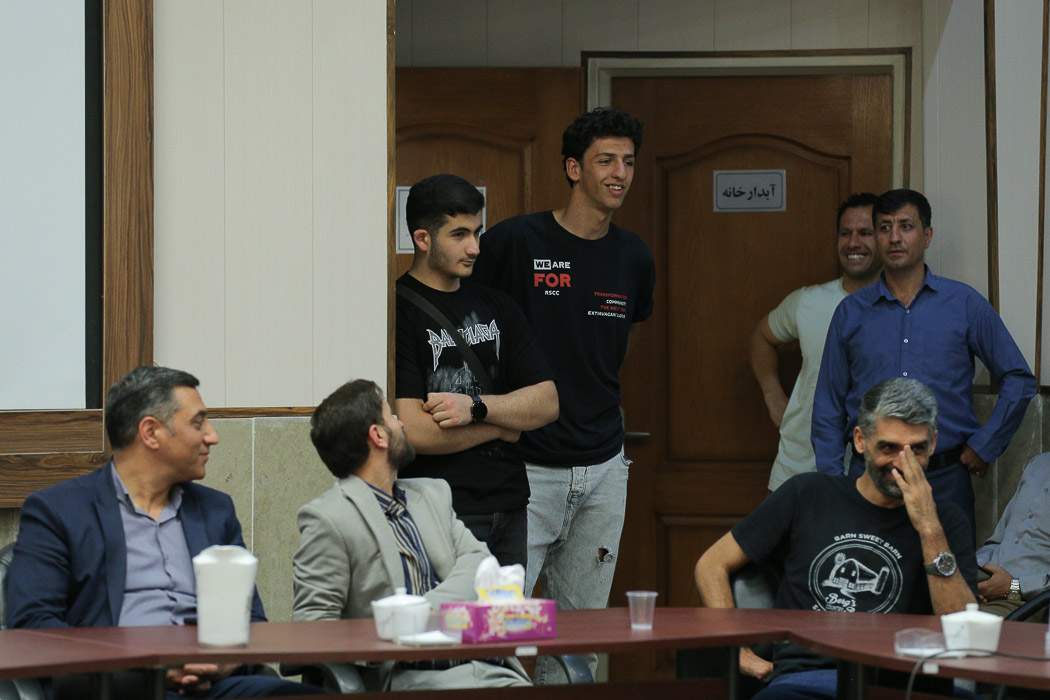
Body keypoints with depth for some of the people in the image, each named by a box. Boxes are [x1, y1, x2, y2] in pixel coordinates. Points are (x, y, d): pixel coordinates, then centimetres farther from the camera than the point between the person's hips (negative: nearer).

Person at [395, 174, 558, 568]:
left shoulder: (495, 306, 15)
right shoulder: (398, 310, -8)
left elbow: (547, 403, 7)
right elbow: (412, 432, -16)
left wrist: (476, 407, -12)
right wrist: (503, 425, -1)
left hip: (509, 505, 6)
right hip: (439, 517, -6)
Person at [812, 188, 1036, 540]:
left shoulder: (965, 304, 5)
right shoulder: (851, 312, 9)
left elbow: (1018, 380, 9)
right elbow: (828, 407, 11)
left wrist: (985, 445, 2)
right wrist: (831, 483, 3)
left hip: (945, 481, -1)